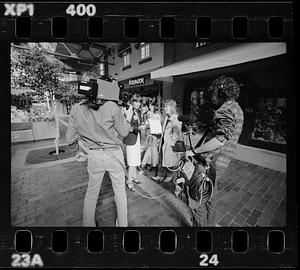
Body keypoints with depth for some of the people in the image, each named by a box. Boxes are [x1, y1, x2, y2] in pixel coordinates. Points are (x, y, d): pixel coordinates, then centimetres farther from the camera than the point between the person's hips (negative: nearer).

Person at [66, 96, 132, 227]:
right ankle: (122, 223, 37)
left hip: (94, 157, 2)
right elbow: (124, 132, -8)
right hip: (114, 154, -2)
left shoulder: (76, 110, -6)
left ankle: (88, 224, 41)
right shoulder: (112, 106, -16)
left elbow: (70, 139, 0)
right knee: (120, 191, 18)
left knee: (92, 192, 23)